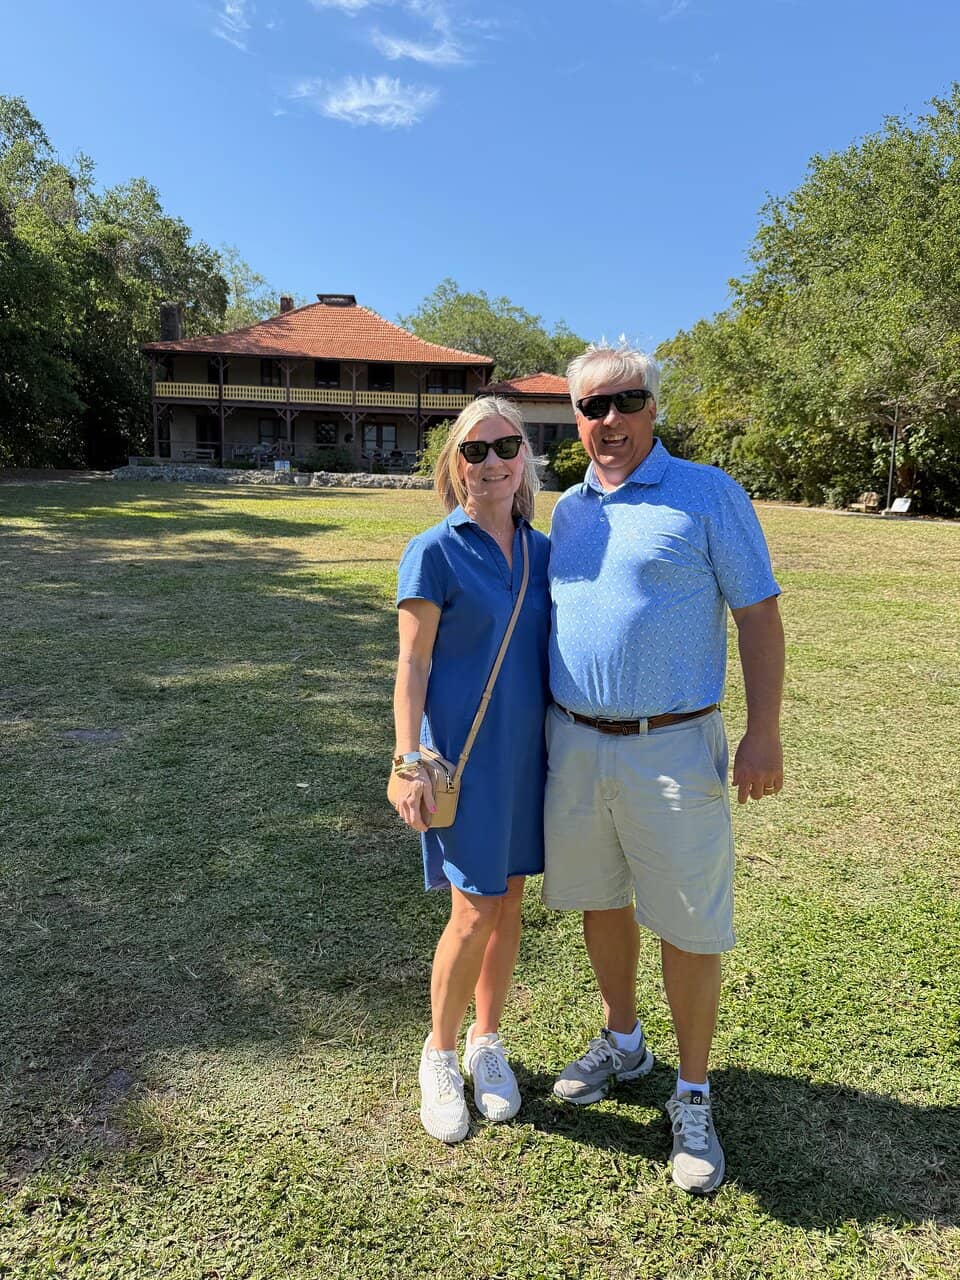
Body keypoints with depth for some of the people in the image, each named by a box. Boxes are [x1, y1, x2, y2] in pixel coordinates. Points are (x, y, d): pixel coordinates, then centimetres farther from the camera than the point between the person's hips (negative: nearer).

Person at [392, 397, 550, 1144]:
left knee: (510, 899, 14)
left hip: (527, 751, 5)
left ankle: (488, 1041, 35)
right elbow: (413, 665, -9)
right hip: (463, 752, -5)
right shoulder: (434, 553, -9)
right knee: (476, 911, -1)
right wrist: (410, 761, -14)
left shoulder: (543, 551, 6)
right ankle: (440, 1054, 24)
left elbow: (555, 652, 13)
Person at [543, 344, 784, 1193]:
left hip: (671, 747, -5)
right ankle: (622, 1043, 41)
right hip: (575, 742, 6)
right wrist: (547, 725, 15)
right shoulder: (568, 509, 11)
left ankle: (694, 1096, 25)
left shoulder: (708, 494, -5)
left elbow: (758, 614, -7)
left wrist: (765, 732, -12)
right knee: (599, 901, 18)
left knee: (688, 925, 5)